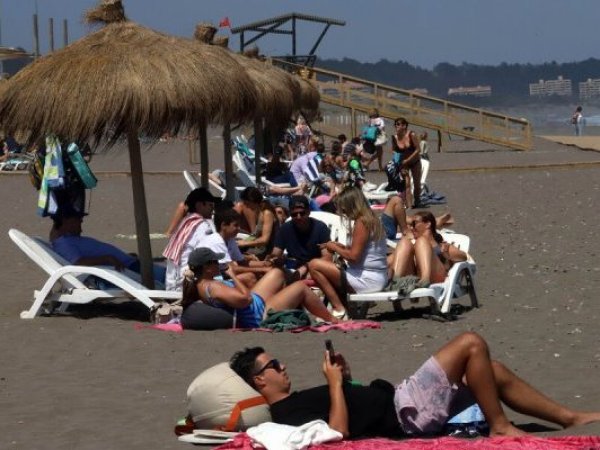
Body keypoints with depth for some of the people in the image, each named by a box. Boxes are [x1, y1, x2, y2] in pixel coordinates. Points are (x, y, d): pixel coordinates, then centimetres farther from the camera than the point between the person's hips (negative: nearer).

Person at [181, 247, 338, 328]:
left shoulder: (199, 285, -3)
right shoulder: (212, 287, -33)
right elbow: (245, 297, -38)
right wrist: (233, 276, -26)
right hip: (260, 316, -11)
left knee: (277, 273, 24)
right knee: (301, 288, 2)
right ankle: (332, 320, 20)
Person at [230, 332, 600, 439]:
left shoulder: (297, 402, 16)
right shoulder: (289, 413, -15)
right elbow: (340, 430, -29)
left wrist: (343, 378, 8)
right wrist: (336, 382, -20)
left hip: (399, 402, 10)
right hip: (406, 414, -10)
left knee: (496, 373, 12)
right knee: (472, 343, -13)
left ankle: (570, 417, 18)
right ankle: (500, 426, -6)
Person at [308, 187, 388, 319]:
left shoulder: (361, 223, -14)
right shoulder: (372, 219, 14)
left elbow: (353, 256, -19)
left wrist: (335, 248, -4)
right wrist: (341, 247, 9)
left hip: (368, 280, -11)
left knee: (314, 265, -13)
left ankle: (339, 310, -11)